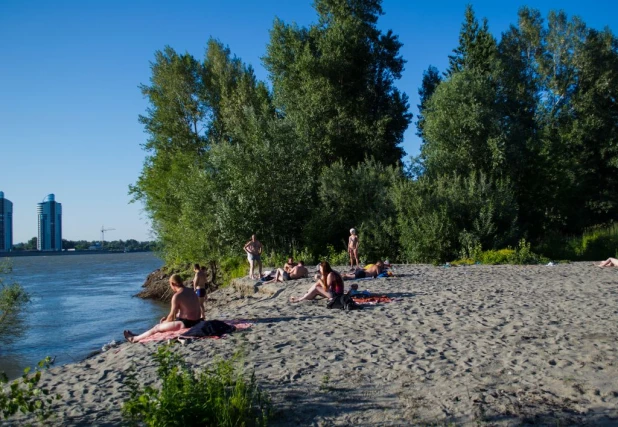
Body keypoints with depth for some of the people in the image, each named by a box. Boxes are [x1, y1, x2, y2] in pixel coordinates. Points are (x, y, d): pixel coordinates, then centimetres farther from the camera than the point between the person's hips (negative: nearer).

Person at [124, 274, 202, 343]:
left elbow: (172, 315, -11)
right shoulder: (191, 291, 10)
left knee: (157, 327, 7)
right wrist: (167, 318, 20)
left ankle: (135, 339, 23)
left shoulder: (177, 296, -17)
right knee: (164, 322, 24)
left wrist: (166, 321, 9)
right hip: (195, 322, 9)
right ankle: (140, 336, 34)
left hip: (186, 323, -9)